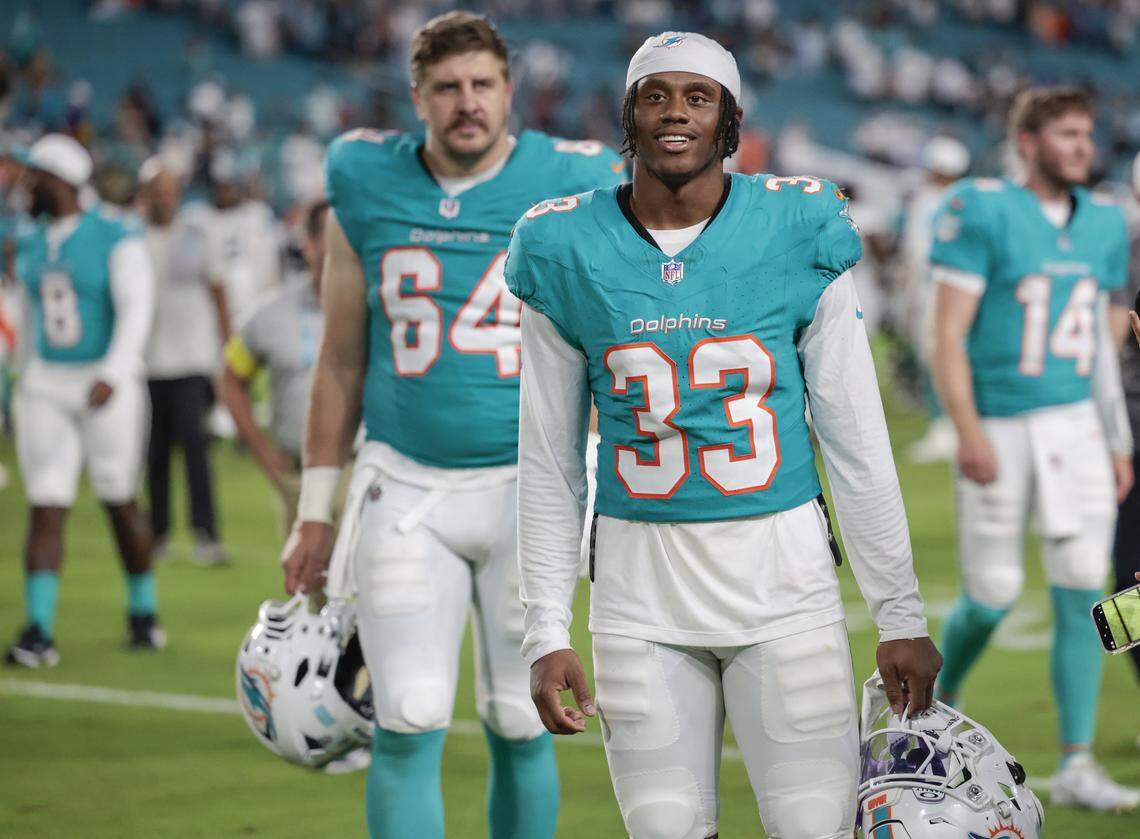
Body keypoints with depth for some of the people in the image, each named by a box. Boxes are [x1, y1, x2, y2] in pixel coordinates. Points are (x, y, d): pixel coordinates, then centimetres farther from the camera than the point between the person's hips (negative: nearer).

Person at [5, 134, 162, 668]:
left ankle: (144, 613, 25)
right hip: (46, 387, 4)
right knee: (46, 508, -4)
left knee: (120, 503, 6)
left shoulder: (115, 238, -9)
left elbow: (136, 310, -15)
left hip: (107, 386, -4)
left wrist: (112, 374, -27)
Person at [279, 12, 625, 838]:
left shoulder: (567, 189, -1)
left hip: (528, 483, -1)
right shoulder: (368, 191, 4)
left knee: (520, 727, 5)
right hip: (404, 486, 1)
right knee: (409, 724, -7)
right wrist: (316, 507, 11)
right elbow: (342, 361, 12)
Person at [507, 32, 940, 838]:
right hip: (641, 585, 1)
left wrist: (901, 615, 3)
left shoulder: (797, 235, -2)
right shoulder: (568, 252, 1)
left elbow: (857, 440, 3)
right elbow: (549, 462, 7)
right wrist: (547, 633, 4)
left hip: (782, 571, -1)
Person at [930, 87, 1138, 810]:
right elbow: (949, 336, -13)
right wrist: (968, 432, -22)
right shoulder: (981, 213, -10)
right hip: (999, 428, -5)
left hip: (1077, 424, 5)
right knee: (993, 596, 1)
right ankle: (940, 699, 31)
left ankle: (1077, 765, 2)